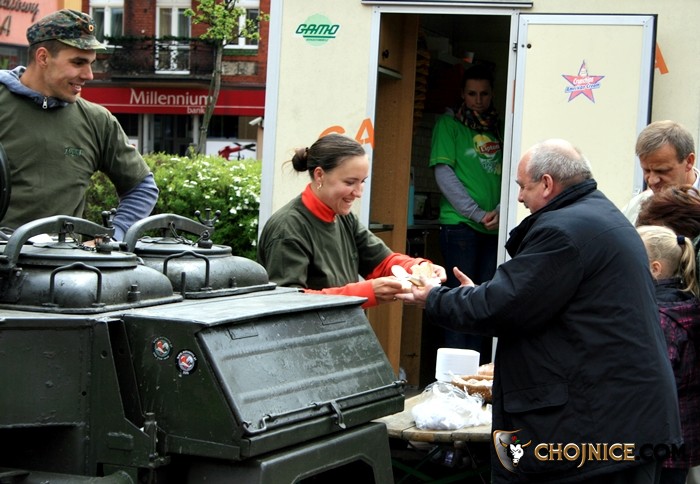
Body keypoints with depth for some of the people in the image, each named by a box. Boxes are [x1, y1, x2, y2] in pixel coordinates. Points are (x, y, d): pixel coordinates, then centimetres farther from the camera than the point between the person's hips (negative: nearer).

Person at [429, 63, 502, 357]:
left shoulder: (498, 129, 15)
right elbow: (444, 173, -6)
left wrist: (500, 211, -7)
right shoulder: (449, 124, 3)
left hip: (494, 228, 4)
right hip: (459, 224, -4)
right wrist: (478, 214, -11)